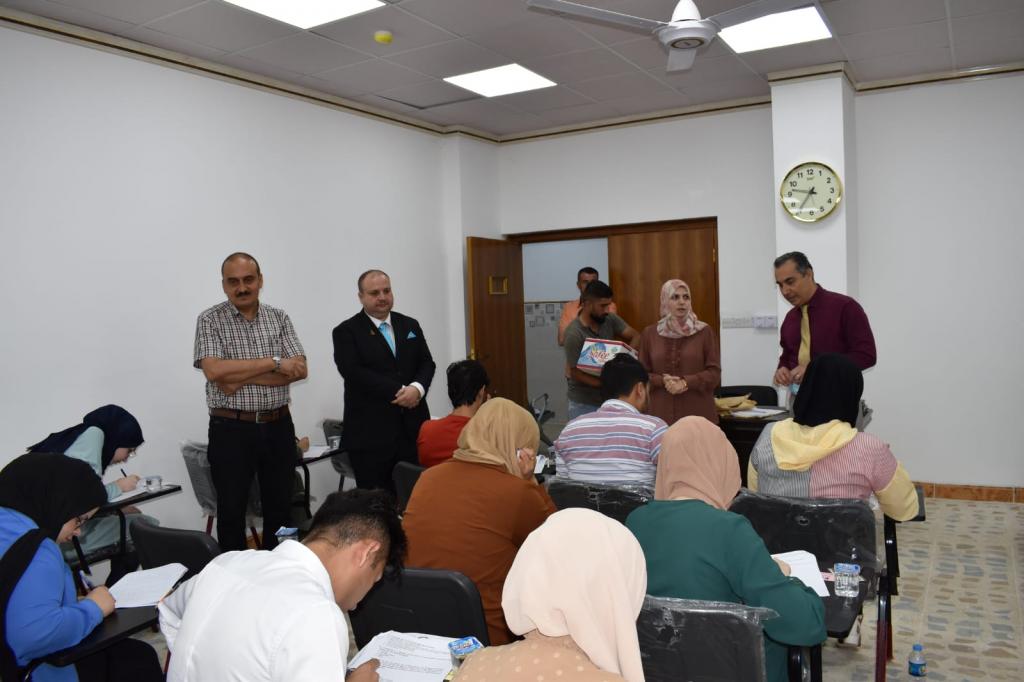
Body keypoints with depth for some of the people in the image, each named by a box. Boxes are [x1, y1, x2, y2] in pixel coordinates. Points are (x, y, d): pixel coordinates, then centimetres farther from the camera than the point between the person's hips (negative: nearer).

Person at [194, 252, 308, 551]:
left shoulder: (279, 318, 5)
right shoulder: (210, 320, -3)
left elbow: (299, 370, -6)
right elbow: (214, 370, -18)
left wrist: (241, 378, -14)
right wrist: (274, 363, -16)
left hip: (278, 427, 3)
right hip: (231, 430, -3)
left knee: (280, 509, 13)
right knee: (231, 512, 8)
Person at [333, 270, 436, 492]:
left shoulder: (410, 325, 14)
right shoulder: (346, 331, -1)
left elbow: (426, 363, 9)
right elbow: (354, 373, -13)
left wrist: (417, 388, -13)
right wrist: (399, 392, -16)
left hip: (412, 426, 4)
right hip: (370, 432, -4)